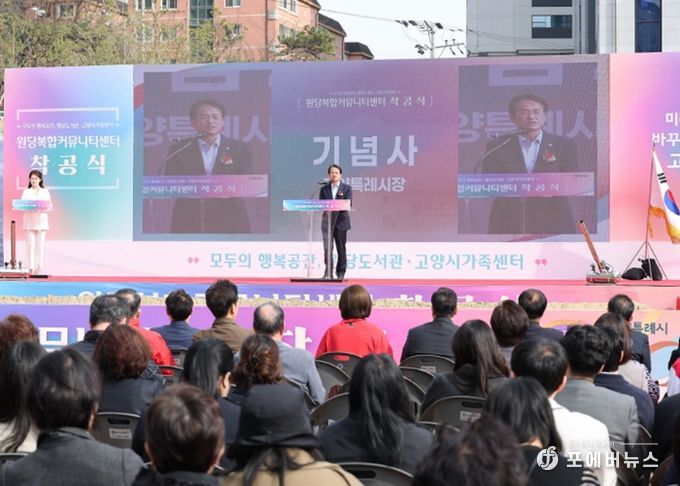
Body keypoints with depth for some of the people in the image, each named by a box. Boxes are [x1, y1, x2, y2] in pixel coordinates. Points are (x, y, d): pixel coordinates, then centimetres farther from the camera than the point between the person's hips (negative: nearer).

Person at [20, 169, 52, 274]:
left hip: (41, 221, 0)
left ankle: (40, 267, 2)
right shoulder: (26, 192, 8)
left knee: (40, 244, -2)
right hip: (29, 221, 0)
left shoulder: (45, 192, 9)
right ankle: (31, 267, -2)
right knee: (30, 244, -4)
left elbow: (50, 206, 1)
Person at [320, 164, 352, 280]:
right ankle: (328, 272, -2)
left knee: (341, 247, 3)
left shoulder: (346, 188, 7)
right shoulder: (324, 189, 12)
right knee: (327, 247, -6)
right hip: (327, 220, 1)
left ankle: (341, 272, 10)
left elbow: (348, 203, -4)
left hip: (341, 221, -1)